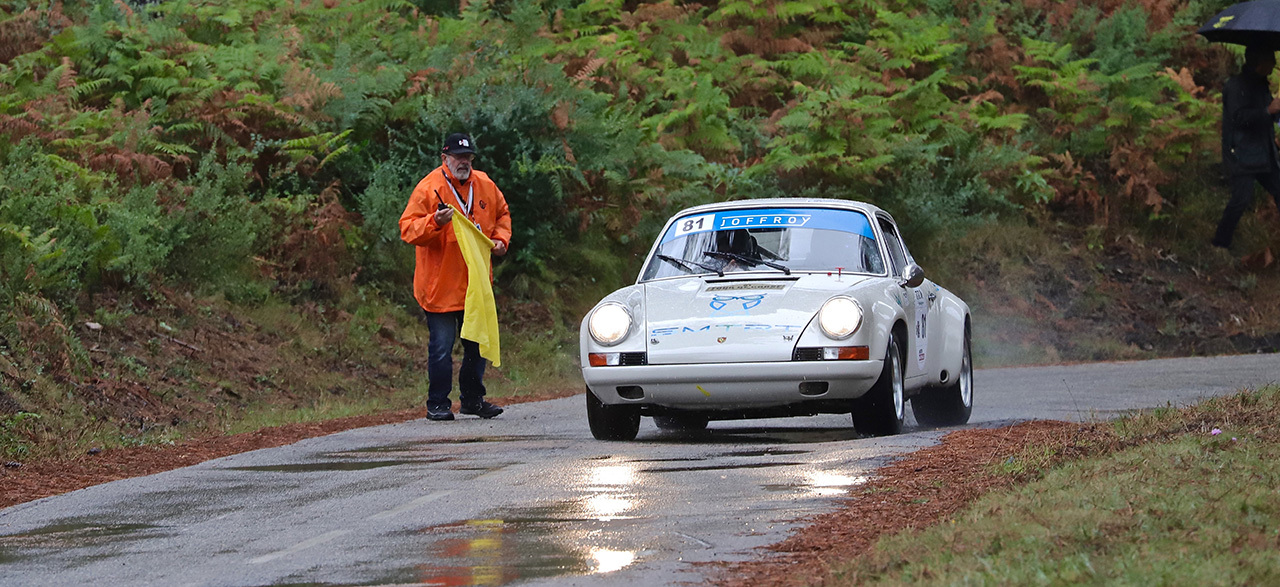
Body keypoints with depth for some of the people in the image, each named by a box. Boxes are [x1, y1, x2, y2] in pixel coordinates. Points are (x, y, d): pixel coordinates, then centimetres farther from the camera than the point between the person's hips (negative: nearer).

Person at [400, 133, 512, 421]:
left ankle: (473, 399, 25)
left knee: (478, 343, 12)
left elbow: (502, 214, 25)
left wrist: (501, 238, 6)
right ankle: (438, 404, 5)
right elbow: (408, 229, -12)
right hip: (441, 286, -5)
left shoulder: (484, 185, 8)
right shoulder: (428, 188, -9)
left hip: (476, 283, 5)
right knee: (441, 347, -4)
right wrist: (434, 222, -29)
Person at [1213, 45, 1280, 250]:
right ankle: (1220, 243, -3)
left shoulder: (1261, 85, 16)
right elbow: (1238, 117, -25)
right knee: (1241, 198, -13)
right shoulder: (1238, 85, -13)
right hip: (1242, 154, -9)